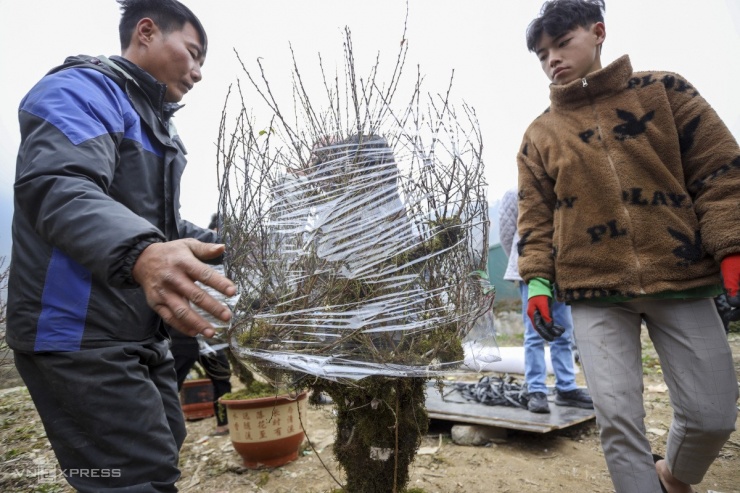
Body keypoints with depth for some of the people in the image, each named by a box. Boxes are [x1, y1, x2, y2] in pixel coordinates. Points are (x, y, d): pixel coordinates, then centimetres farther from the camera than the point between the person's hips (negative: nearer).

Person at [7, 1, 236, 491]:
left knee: (162, 447, 19)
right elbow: (58, 187, -29)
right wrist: (139, 253, -47)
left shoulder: (154, 122, 21)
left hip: (140, 332, 10)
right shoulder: (83, 90, -10)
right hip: (81, 333, -10)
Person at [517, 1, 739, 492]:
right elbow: (535, 215, 9)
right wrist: (537, 279, -3)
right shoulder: (540, 134, 9)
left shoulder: (663, 90, 6)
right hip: (594, 290, 1)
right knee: (617, 415, -5)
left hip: (681, 278, 0)